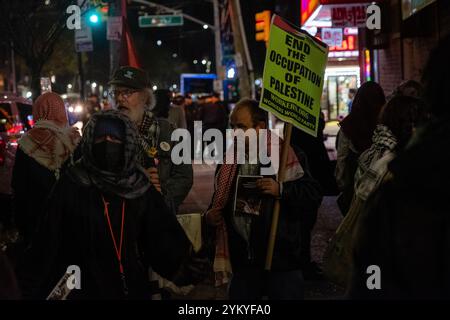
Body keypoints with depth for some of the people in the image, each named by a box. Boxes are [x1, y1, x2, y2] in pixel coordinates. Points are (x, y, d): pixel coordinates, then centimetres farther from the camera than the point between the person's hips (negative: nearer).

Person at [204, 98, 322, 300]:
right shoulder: (228, 164, 12)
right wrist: (210, 217, 3)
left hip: (281, 261, -5)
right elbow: (221, 204, 24)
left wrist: (281, 190, -25)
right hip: (243, 262, 5)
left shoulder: (287, 157, -5)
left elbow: (313, 196, -11)